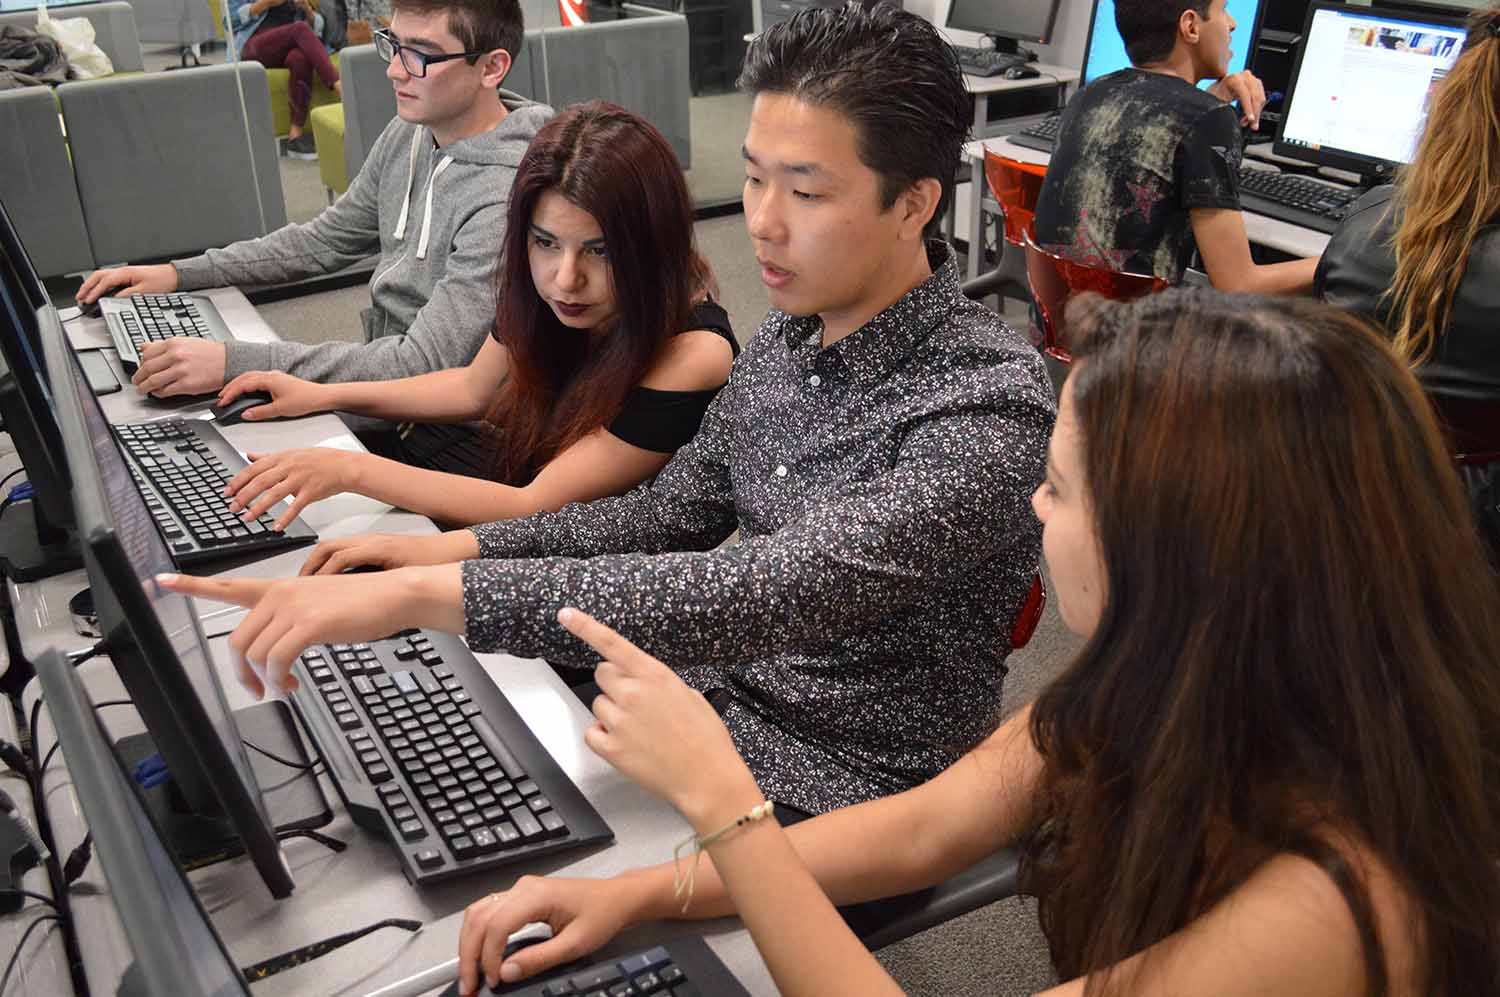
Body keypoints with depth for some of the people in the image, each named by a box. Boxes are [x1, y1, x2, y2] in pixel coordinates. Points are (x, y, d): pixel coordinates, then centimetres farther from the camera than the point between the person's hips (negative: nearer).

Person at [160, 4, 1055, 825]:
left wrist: (424, 594, -42)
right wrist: (459, 547, -6)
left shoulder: (988, 408, -27)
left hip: (830, 802, -6)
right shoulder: (794, 332, 0)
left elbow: (766, 596, -39)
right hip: (710, 694, 7)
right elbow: (672, 514, 8)